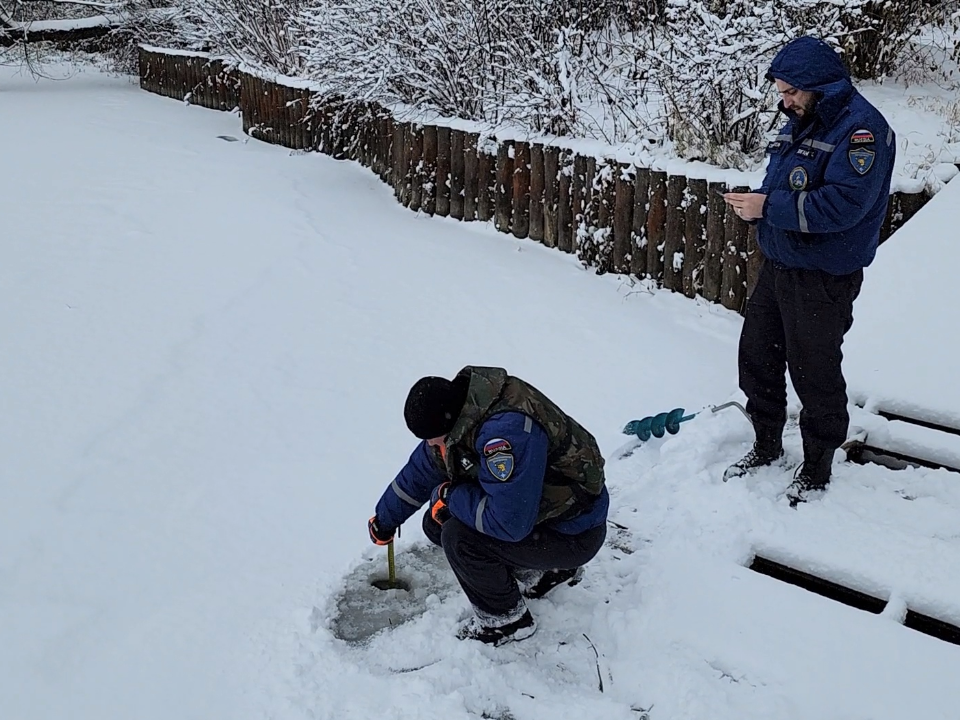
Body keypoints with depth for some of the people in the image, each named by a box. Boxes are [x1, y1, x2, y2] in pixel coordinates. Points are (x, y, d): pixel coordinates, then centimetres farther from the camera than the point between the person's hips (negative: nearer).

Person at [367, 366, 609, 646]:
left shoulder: (506, 429, -35)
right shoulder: (458, 418, -5)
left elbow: (510, 523, -37)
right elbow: (418, 472, 12)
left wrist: (449, 496, -21)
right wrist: (384, 521, 24)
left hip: (574, 534, -9)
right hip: (534, 510, 10)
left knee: (459, 537, -24)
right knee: (437, 523, 7)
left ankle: (505, 619, 3)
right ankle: (545, 572, 18)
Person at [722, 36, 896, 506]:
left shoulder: (860, 129, -18)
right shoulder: (800, 123, 11)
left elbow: (842, 204, -28)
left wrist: (768, 207, -24)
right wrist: (754, 202, -4)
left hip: (822, 280, -9)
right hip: (777, 267, 9)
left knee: (815, 374, 4)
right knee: (756, 357, 15)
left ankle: (817, 468, 23)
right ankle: (766, 446, 34)